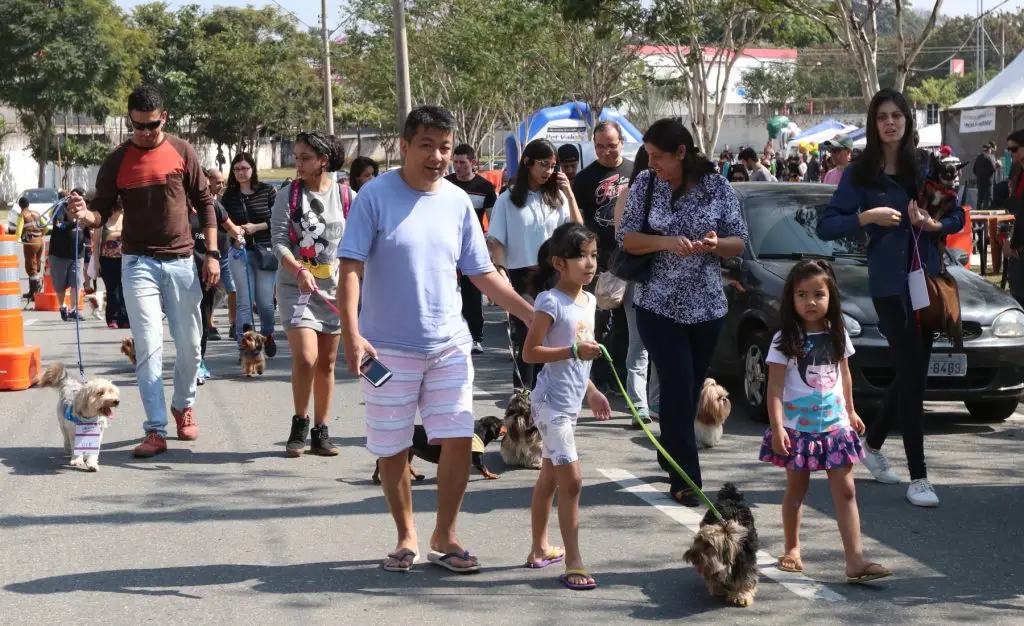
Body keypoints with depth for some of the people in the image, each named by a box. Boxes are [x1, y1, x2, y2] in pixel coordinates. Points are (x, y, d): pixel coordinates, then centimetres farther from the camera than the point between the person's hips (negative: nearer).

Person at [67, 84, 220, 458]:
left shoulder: (182, 152, 1)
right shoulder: (117, 161, 0)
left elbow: (204, 203, 5)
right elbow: (103, 210, 1)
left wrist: (212, 253, 0)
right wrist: (86, 215, -23)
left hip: (180, 261, 1)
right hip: (138, 263, -1)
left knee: (190, 345, 8)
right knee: (149, 346, -8)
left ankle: (183, 405, 33)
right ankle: (156, 430, -6)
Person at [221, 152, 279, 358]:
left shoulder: (267, 191, 0)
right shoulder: (229, 195, 6)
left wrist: (256, 227, -13)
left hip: (265, 250, -1)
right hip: (240, 251, 1)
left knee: (265, 301, 1)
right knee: (244, 301, -3)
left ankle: (267, 335, 29)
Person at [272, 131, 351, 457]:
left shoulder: (347, 198, 1)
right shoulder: (288, 196, -1)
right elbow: (279, 240, -7)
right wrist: (299, 271, -23)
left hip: (334, 288, 2)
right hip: (295, 287, -2)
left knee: (326, 363, 8)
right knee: (306, 357, -16)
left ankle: (320, 433, 18)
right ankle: (299, 425, 5)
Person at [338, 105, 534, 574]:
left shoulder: (457, 201, 4)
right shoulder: (376, 196, -8)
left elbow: (483, 274, 11)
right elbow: (351, 269, -12)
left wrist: (533, 316, 6)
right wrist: (351, 333, -22)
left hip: (449, 345, 3)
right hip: (389, 349, -3)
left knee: (458, 440, -2)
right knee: (393, 449, 7)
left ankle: (444, 537, 14)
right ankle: (406, 537, 25)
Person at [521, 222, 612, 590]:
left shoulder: (589, 301, 10)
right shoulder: (550, 302, -17)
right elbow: (530, 353, -19)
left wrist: (591, 391, 19)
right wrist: (573, 351, -26)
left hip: (570, 404, 9)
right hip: (551, 403, -9)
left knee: (549, 478, 18)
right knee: (571, 480, -11)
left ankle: (539, 550, 30)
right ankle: (573, 563, -8)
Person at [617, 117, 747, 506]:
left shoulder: (718, 188, -1)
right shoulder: (646, 185, -1)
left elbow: (738, 243, 3)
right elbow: (626, 238, -2)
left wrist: (716, 244, -19)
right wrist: (666, 243, -19)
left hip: (707, 306, 2)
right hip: (658, 305, -2)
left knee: (690, 389, 10)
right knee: (679, 387, -9)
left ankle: (671, 456, 31)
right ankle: (684, 478, -7)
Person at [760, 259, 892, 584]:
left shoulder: (837, 335, 4)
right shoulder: (785, 340, -9)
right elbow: (775, 387, -12)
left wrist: (850, 412, 20)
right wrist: (777, 427, -20)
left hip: (835, 424, 3)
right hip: (798, 427, -3)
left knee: (845, 492, -3)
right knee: (796, 490, 10)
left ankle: (855, 560, -8)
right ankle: (792, 549, 27)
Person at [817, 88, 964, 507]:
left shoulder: (925, 167, 7)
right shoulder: (860, 174, -2)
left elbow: (958, 216, 9)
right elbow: (825, 227, -4)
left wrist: (935, 224, -11)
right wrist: (866, 216, -18)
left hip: (928, 280, 5)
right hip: (890, 285, -5)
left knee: (910, 373, 12)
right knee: (913, 374, -9)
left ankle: (873, 444, 34)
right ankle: (917, 477, -5)